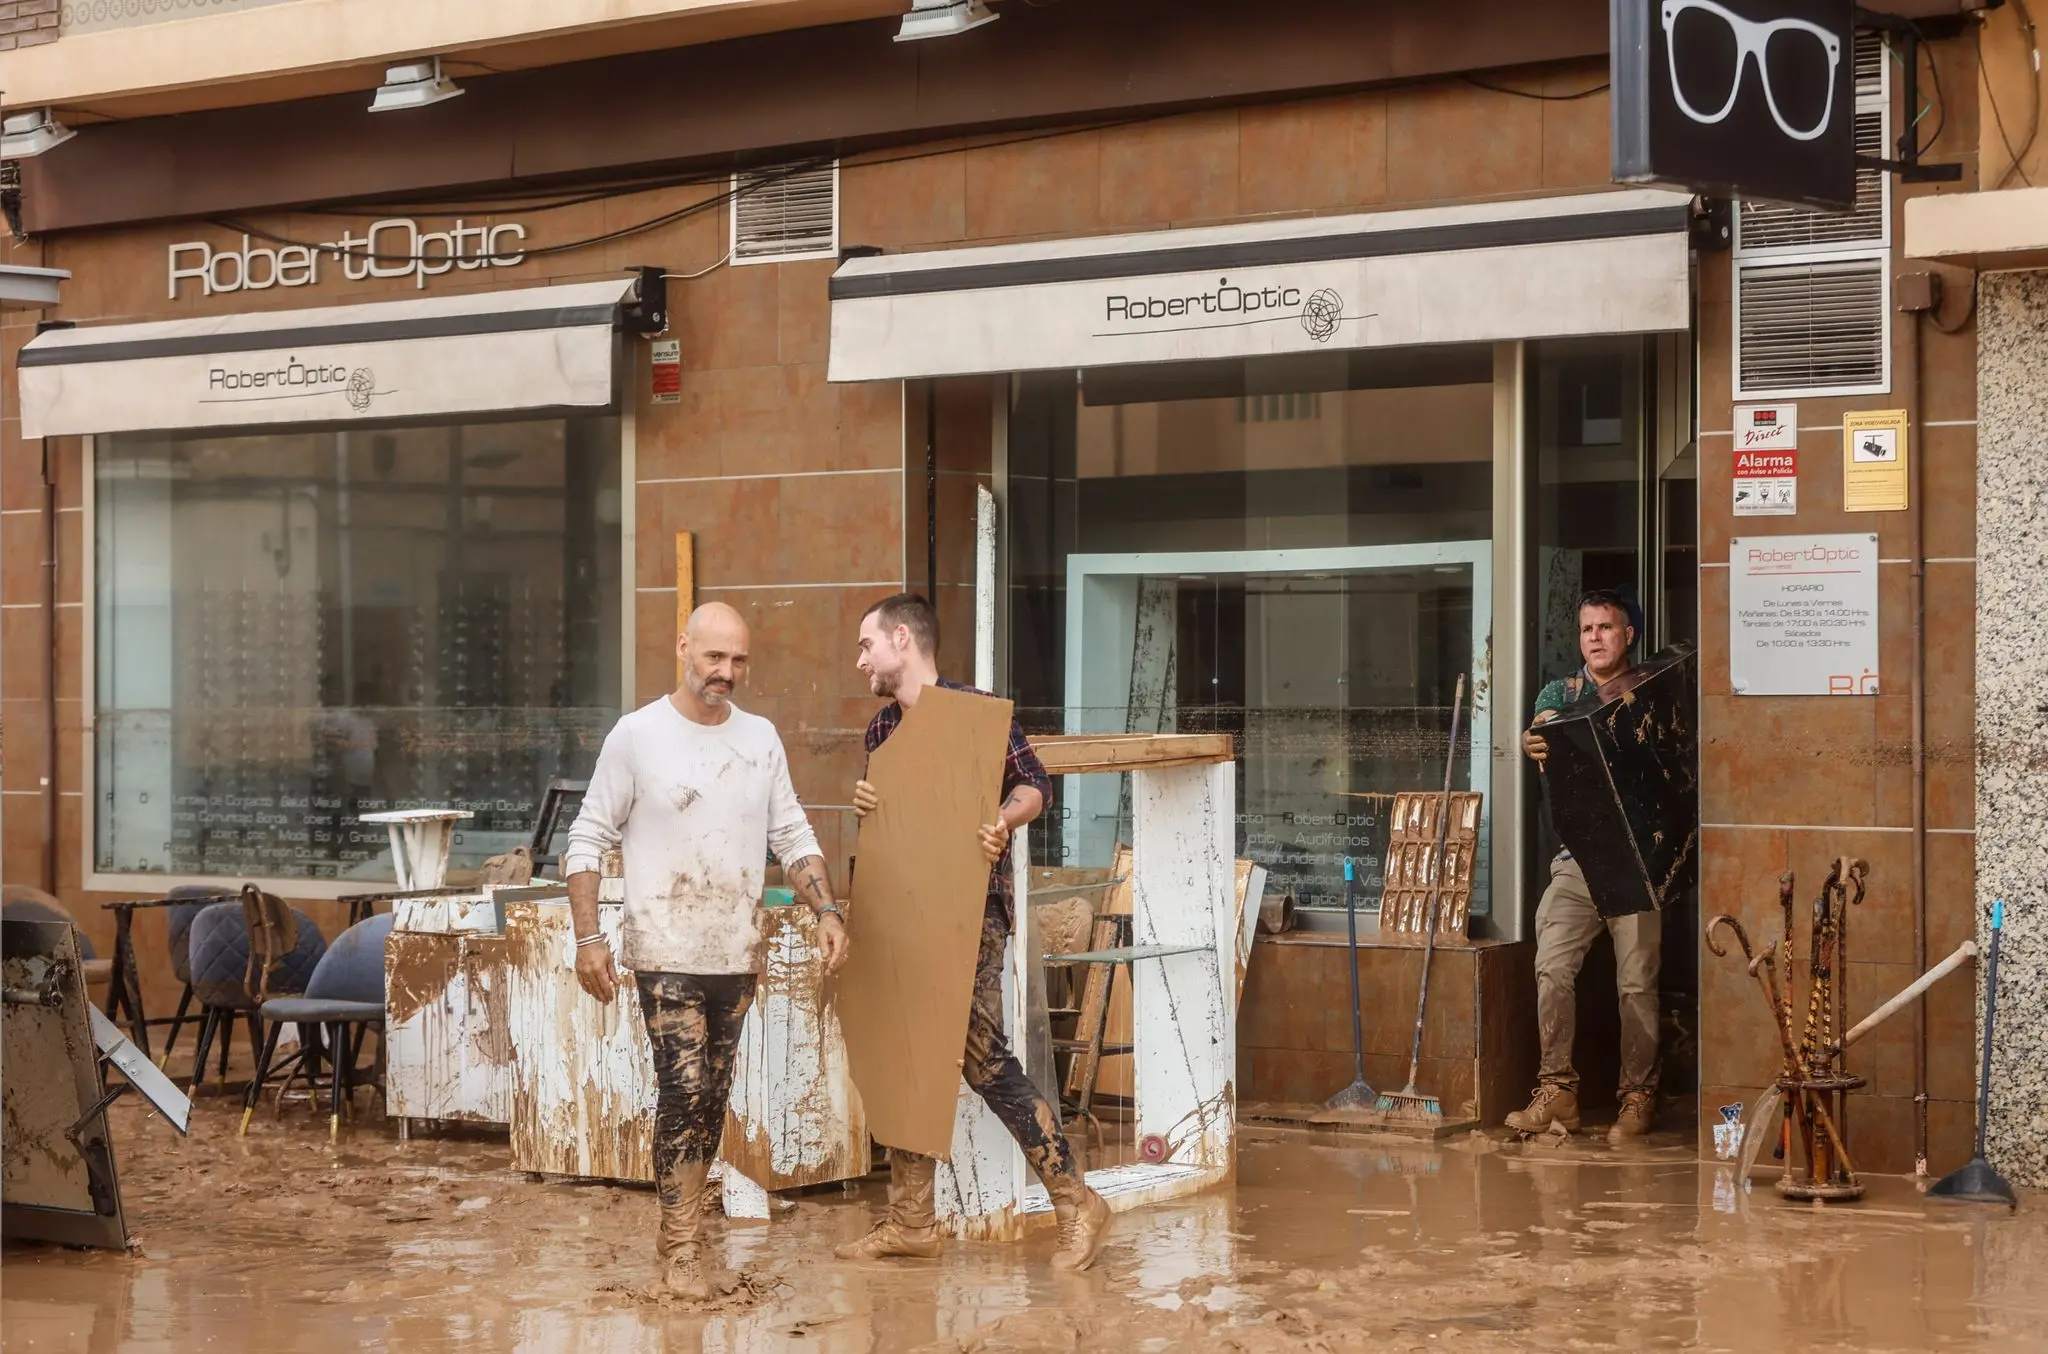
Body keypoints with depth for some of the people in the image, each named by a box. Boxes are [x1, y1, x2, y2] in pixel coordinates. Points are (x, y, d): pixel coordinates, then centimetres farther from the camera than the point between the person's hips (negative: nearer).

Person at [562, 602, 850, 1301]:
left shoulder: (761, 738, 7)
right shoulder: (638, 735, -5)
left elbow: (794, 838, 11)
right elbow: (588, 842, -2)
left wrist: (827, 911, -2)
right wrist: (588, 937, -9)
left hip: (737, 954, 5)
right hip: (667, 953, -5)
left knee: (711, 1099, 9)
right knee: (685, 1090, -12)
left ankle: (677, 1230, 21)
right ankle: (683, 1250, -4)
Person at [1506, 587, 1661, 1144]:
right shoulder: (1559, 693, 13)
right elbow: (1546, 736, -6)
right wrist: (1536, 747, -30)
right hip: (1577, 854, 2)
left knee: (1637, 982, -3)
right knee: (1552, 968, -10)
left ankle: (1638, 1097, 7)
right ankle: (1557, 1090, -3)